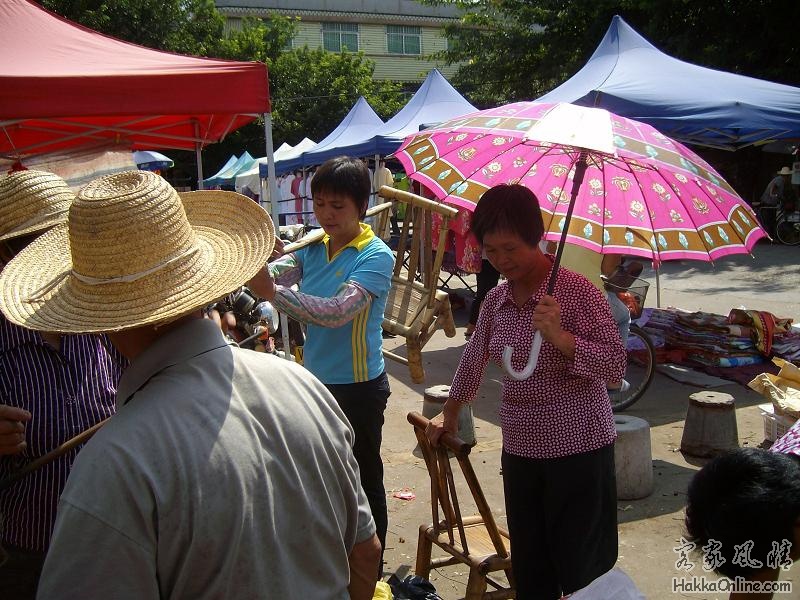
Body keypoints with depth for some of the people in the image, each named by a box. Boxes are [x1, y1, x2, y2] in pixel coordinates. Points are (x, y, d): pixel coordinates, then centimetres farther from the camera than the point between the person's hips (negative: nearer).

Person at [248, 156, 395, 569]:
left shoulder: (375, 256, -16)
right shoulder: (313, 247, 4)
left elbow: (337, 311, -30)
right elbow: (272, 272, -10)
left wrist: (272, 292, -38)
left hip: (358, 387, -7)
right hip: (315, 381, 7)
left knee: (363, 483, 8)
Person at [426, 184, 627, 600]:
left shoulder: (577, 292, -14)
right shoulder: (496, 300, 5)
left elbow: (615, 364, -16)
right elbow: (474, 359, 20)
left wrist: (559, 336, -29)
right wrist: (449, 414, 28)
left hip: (578, 451, -6)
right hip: (520, 450, 6)